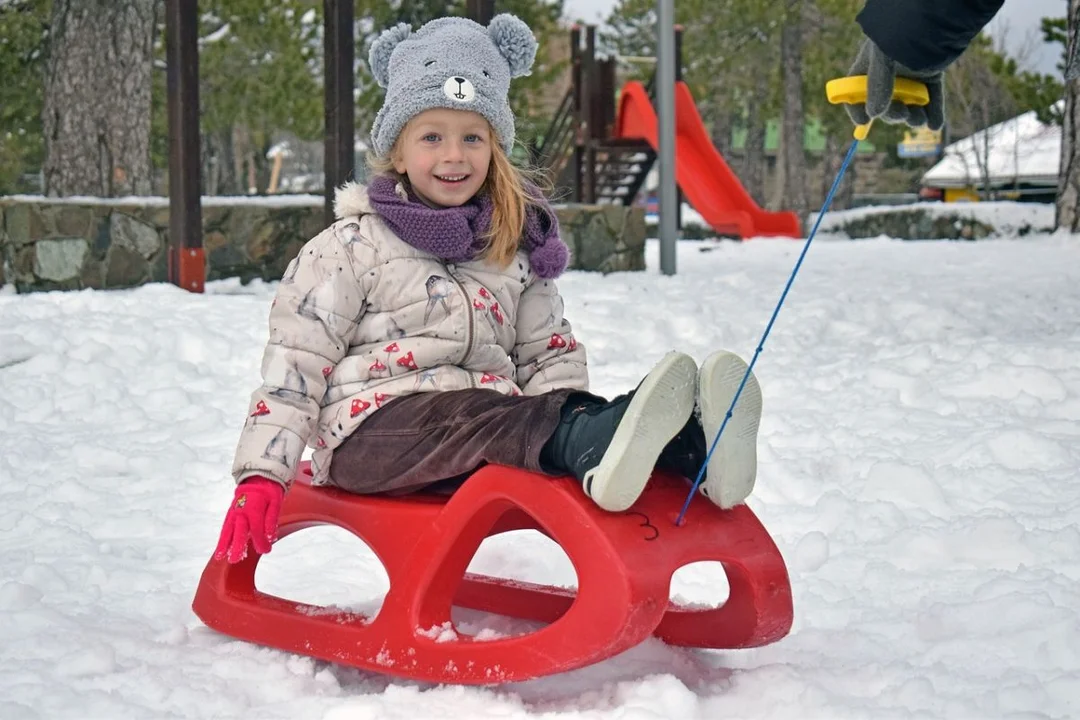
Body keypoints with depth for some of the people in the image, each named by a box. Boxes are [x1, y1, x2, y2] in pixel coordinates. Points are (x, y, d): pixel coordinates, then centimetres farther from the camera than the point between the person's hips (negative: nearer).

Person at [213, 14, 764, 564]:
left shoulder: (516, 249, 19)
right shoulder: (352, 246, 6)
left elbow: (549, 355, 24)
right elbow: (295, 361, 3)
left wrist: (567, 425, 1)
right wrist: (260, 476, -6)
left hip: (490, 423, 5)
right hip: (373, 428, -4)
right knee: (473, 421, -36)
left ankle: (690, 447, -53)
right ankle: (594, 442, -65)